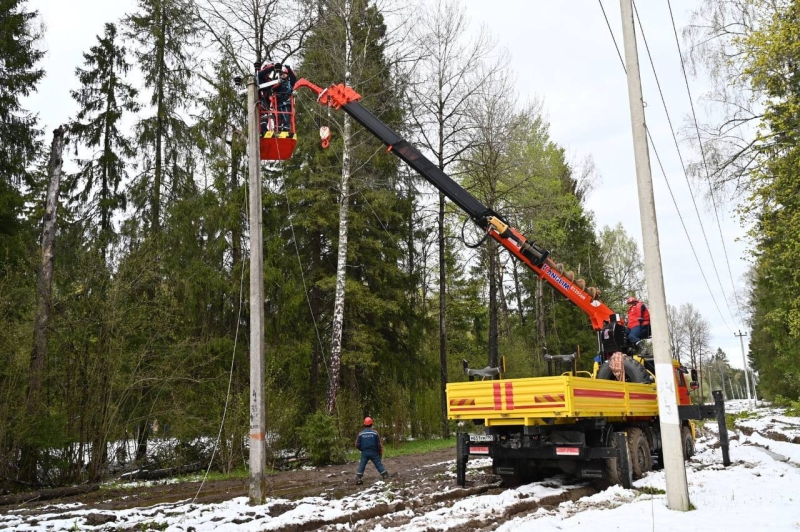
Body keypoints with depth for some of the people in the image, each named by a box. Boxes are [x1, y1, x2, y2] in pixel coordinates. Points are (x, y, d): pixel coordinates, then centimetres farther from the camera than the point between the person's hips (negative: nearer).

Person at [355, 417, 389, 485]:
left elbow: (357, 445, 1)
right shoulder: (375, 432, -6)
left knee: (361, 466, 8)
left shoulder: (361, 433, -2)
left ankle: (358, 479, 1)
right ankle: (386, 477, 7)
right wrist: (380, 453, 8)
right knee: (379, 465, 6)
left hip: (364, 453, 1)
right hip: (374, 452, -1)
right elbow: (379, 444, -4)